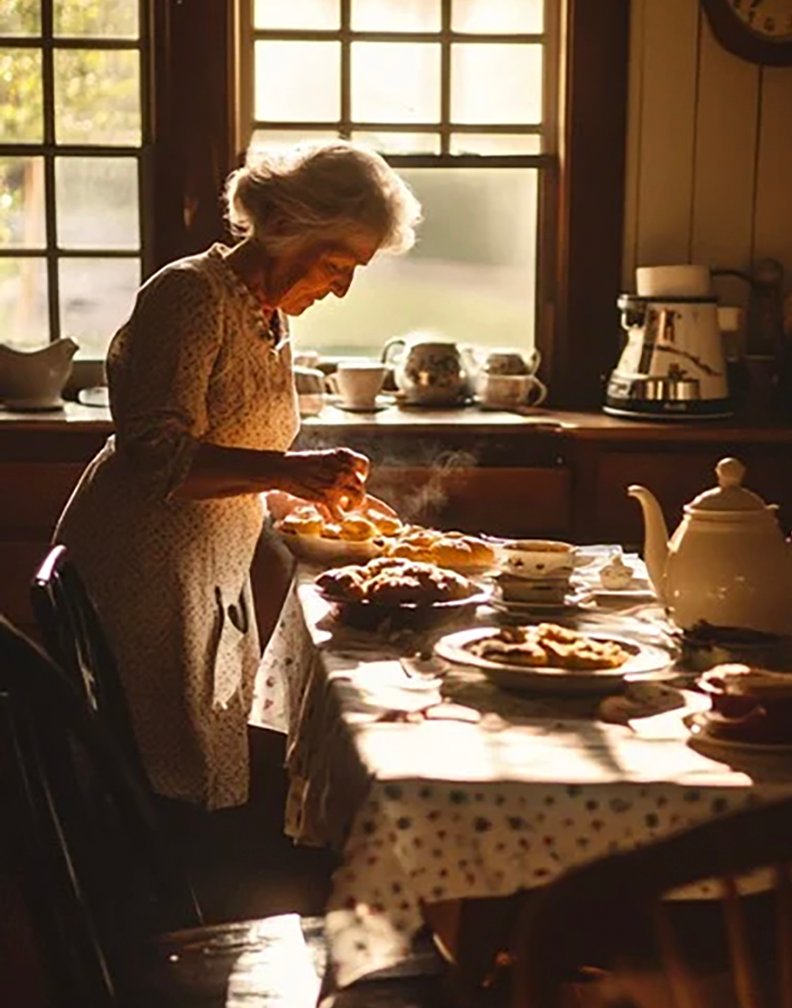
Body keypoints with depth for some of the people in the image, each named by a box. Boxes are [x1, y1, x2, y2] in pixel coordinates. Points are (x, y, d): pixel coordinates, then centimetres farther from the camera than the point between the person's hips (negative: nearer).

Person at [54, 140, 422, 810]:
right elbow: (153, 455, -24)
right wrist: (284, 471, -31)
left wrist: (313, 486, 7)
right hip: (146, 573, -9)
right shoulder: (192, 295, -15)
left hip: (216, 575, 9)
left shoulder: (272, 317, 13)